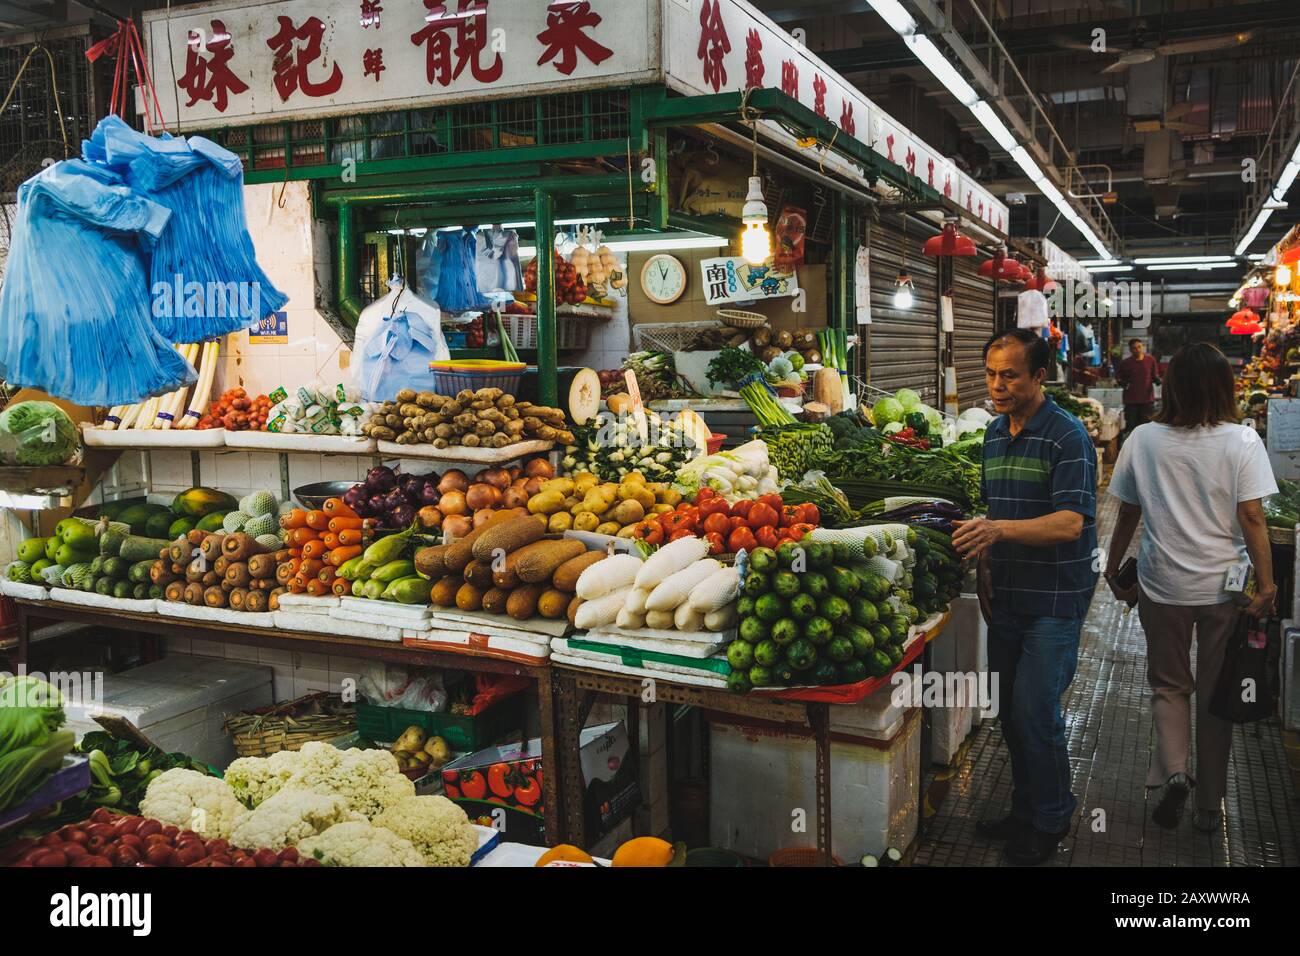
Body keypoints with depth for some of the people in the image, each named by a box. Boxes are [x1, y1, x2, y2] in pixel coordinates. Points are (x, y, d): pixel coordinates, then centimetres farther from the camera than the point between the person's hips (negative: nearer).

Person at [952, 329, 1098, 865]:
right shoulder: (993, 433, 10)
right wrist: (984, 574, 13)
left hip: (1054, 600, -7)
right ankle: (1024, 810, 30)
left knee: (1035, 712, -4)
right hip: (1006, 596, 7)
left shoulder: (1067, 436, -13)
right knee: (1009, 711, 14)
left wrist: (1001, 530, -36)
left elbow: (1071, 523, -23)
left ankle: (1051, 822, 16)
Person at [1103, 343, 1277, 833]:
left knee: (1169, 684, 18)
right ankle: (1209, 803, 24)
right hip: (1224, 588, 0)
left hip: (1162, 586, 0)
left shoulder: (1142, 440, -6)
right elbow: (1252, 517, -13)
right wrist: (1266, 583, -6)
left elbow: (1127, 514, 0)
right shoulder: (1241, 440, -10)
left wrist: (1113, 571, 12)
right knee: (1216, 692, 14)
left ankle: (1173, 771, -3)